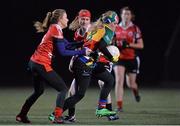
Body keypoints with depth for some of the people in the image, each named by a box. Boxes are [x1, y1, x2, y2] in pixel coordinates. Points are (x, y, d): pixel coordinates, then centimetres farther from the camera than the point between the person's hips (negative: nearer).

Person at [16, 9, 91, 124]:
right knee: (63, 88, -3)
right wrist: (82, 52, -14)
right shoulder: (56, 29, -12)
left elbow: (68, 45, 12)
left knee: (39, 91, 26)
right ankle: (58, 117, -12)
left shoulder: (53, 29, 16)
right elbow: (63, 52, -17)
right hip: (42, 65, -10)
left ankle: (22, 115, 31)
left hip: (34, 62, 10)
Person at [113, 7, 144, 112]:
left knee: (131, 84, 10)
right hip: (119, 58, 1)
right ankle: (119, 106, -13)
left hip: (132, 59, -1)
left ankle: (135, 90, 48)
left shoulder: (135, 29, -5)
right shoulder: (116, 28, 4)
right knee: (119, 81, -16)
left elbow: (141, 45, -7)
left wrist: (128, 44, -20)